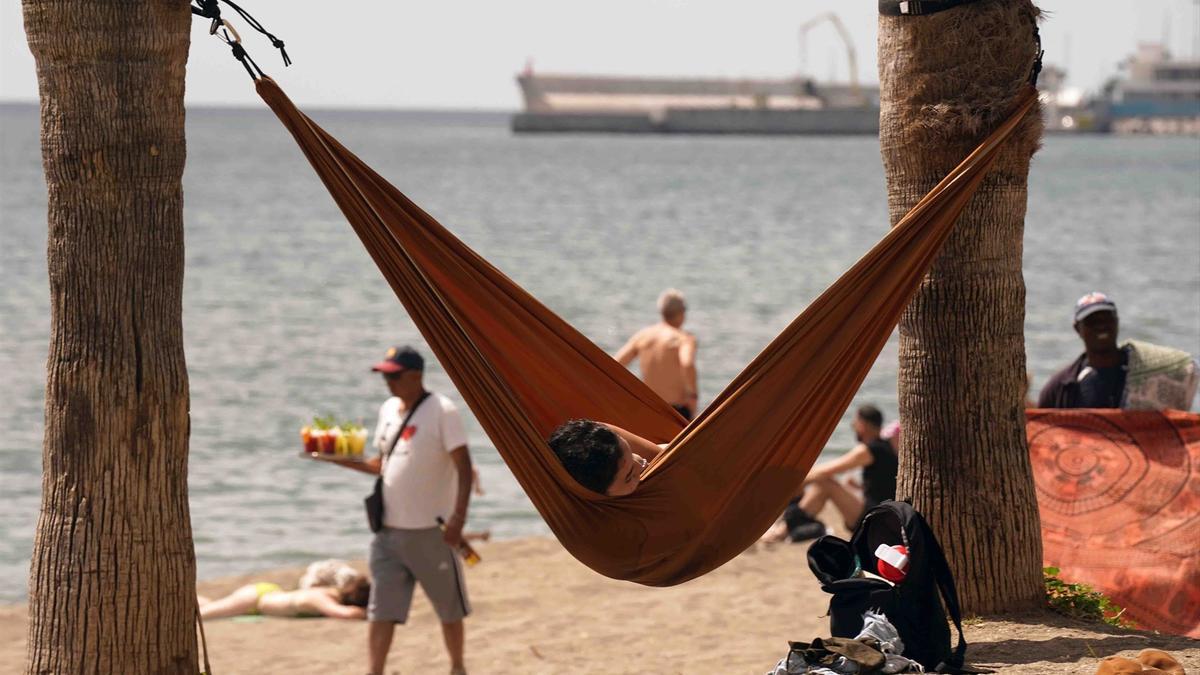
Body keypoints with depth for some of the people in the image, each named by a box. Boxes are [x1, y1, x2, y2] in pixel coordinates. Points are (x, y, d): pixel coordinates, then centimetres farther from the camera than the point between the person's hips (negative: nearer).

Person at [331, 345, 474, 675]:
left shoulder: (441, 411, -12)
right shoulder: (388, 410, 10)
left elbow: (464, 468, -15)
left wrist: (458, 518, -24)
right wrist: (346, 461, 1)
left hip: (431, 531, -6)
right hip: (389, 530, 6)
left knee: (450, 609, 9)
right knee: (381, 611, 0)